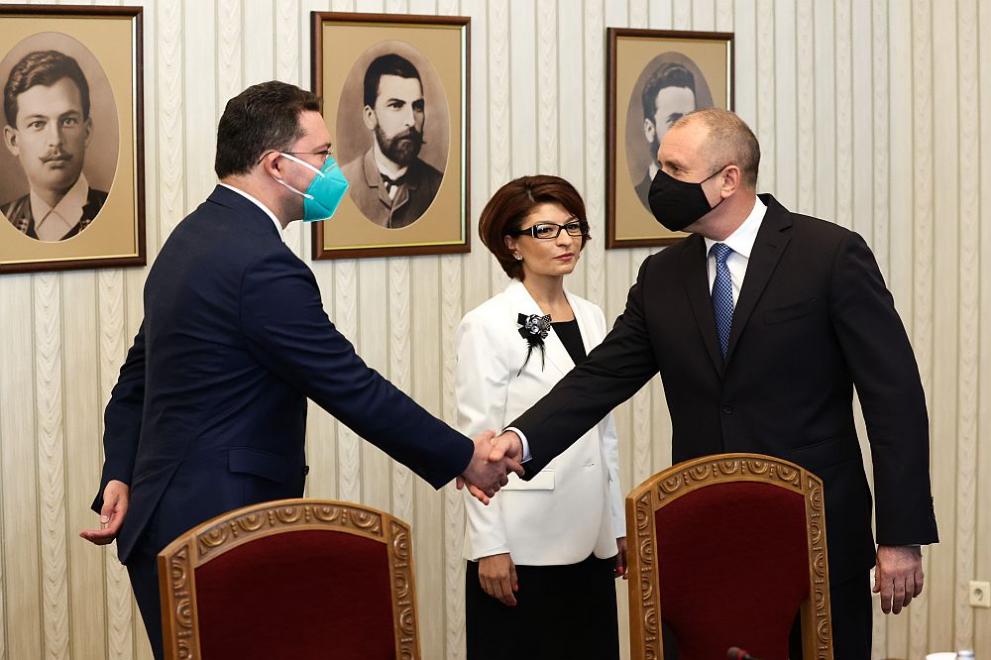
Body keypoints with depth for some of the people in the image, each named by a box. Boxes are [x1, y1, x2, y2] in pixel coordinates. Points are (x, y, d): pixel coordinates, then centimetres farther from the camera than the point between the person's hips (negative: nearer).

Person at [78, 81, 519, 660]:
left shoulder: (197, 236, 12)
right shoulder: (263, 265, -19)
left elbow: (137, 379, 16)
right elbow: (354, 390, -17)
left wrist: (121, 477, 10)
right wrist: (464, 459, -7)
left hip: (167, 523, 10)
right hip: (214, 535, -10)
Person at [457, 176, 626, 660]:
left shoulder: (591, 318, 12)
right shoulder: (488, 325, -7)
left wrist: (618, 524, 14)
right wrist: (489, 546, -13)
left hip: (590, 542, 6)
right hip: (523, 546, -6)